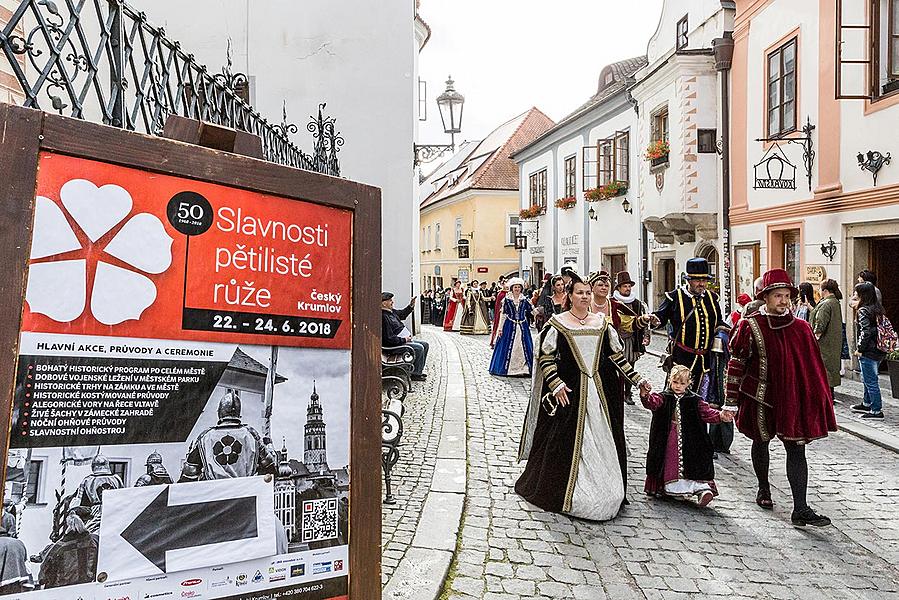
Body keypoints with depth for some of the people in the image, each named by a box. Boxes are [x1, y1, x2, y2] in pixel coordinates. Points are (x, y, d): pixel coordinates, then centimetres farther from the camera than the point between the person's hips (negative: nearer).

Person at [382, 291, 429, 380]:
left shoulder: (391, 311, 6)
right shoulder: (383, 317, -24)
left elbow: (402, 314, 29)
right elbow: (389, 339, -27)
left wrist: (411, 306, 15)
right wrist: (404, 339, -19)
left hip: (405, 339, 11)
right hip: (395, 345, -11)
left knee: (425, 344, 11)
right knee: (419, 348, -21)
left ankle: (419, 371, 16)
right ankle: (415, 374, -8)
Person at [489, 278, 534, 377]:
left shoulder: (524, 300, 7)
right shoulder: (507, 300, 1)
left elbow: (531, 311, 5)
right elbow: (503, 315, 2)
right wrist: (500, 328, -2)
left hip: (523, 327, 2)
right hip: (510, 326, -2)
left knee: (523, 347, 1)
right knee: (509, 347, -1)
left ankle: (524, 368, 6)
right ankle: (508, 368, 8)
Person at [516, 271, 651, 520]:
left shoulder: (601, 323, 9)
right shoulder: (557, 323, -4)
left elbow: (617, 355, 13)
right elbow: (545, 357, -6)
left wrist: (638, 380, 10)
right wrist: (556, 385, -16)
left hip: (599, 390, 4)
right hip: (569, 391, -4)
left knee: (602, 439, 6)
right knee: (567, 441, 0)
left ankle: (604, 492, 19)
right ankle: (562, 493, 15)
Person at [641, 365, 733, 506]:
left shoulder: (694, 400, 3)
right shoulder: (664, 398, 0)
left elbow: (706, 412, -2)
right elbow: (653, 402, -17)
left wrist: (720, 415, -21)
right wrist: (645, 395, -40)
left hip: (690, 441, 0)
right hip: (668, 442, 1)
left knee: (694, 465, -5)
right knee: (670, 465, 6)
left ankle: (702, 488, 1)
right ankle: (673, 489, 18)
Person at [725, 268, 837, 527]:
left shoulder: (801, 328, 3)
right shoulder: (750, 326, -9)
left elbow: (813, 367, 11)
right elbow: (736, 364, -7)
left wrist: (818, 400, 11)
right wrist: (731, 401, -8)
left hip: (792, 399, 2)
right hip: (760, 397, -2)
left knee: (797, 449, -2)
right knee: (761, 441, 15)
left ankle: (801, 510, 0)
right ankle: (763, 488, 39)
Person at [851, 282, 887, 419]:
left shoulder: (863, 311, -17)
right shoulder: (878, 309, 9)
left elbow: (865, 332, -23)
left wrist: (859, 349, -14)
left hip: (868, 352, -9)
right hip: (879, 350, 9)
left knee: (870, 381, -2)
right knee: (868, 379, 21)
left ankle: (876, 410, 3)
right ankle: (867, 404, 34)